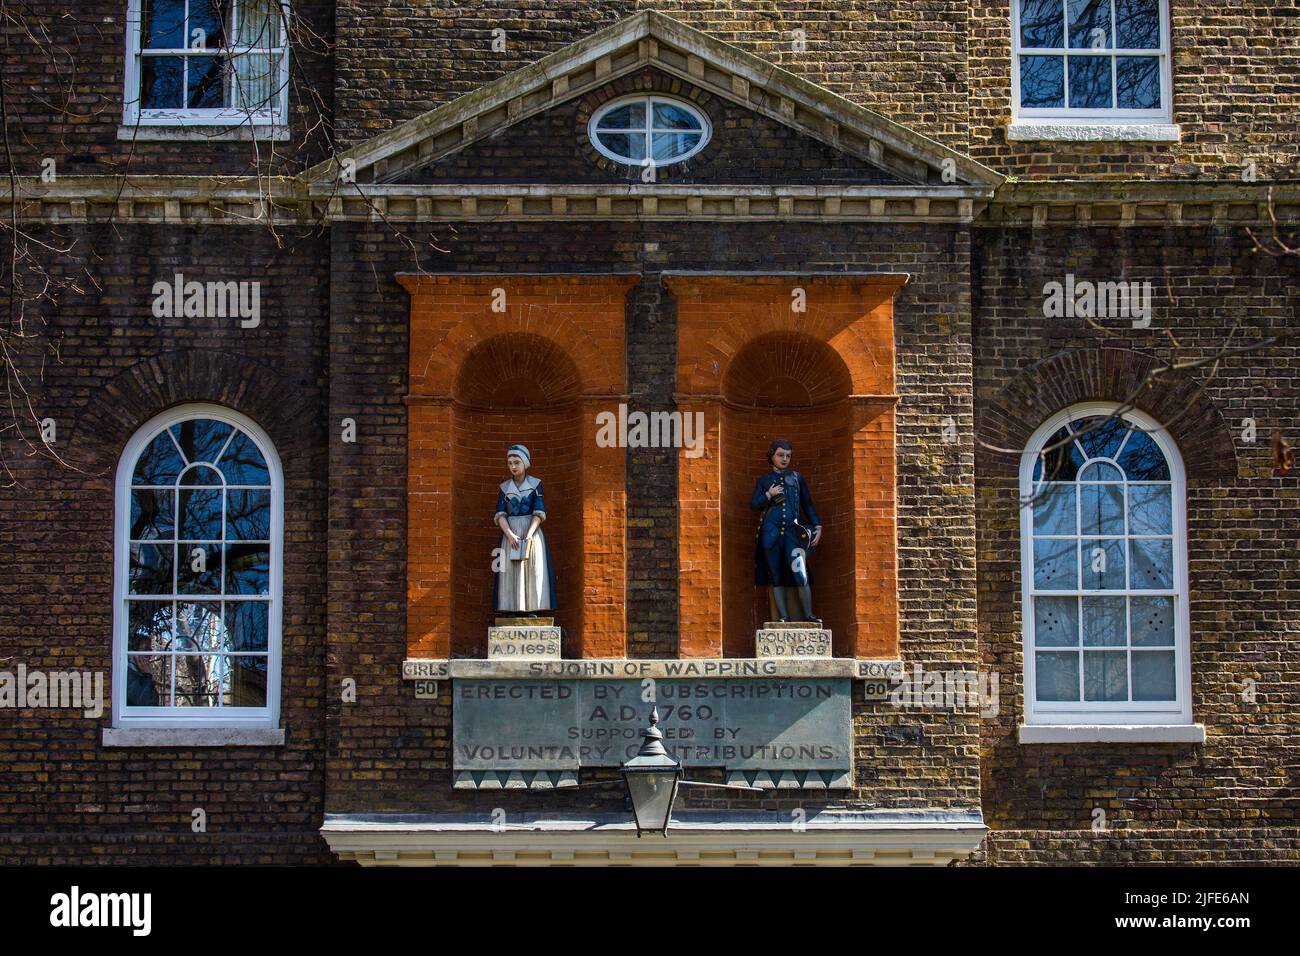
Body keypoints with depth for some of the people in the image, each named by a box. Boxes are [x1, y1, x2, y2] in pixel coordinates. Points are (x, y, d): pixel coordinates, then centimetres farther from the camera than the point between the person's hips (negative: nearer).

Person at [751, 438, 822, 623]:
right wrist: (769, 495, -8)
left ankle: (808, 615, -6)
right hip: (771, 532, 1)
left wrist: (817, 526, 7)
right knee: (776, 576, 2)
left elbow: (807, 504, 15)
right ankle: (783, 616, 6)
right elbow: (754, 504, 8)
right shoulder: (763, 480, 13)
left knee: (800, 573, -12)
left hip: (793, 531, -1)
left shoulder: (797, 478, 14)